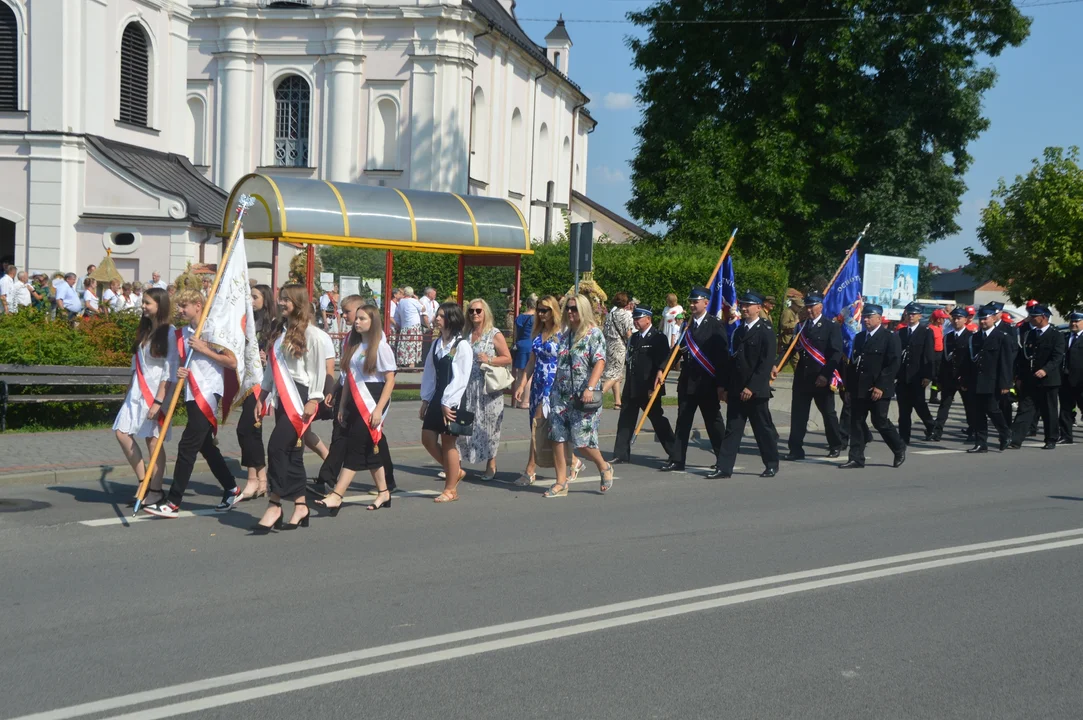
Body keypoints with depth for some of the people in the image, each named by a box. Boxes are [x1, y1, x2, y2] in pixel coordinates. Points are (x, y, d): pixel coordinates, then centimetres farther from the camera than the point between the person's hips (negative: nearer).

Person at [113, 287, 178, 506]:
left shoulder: (169, 333, -10)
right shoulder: (144, 330, 14)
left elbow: (170, 371, -14)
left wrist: (158, 401, -19)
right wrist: (129, 390, 16)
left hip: (156, 391, -8)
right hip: (137, 390, 8)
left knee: (153, 439, -3)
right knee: (122, 432, -1)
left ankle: (156, 490, 5)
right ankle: (143, 481, 9)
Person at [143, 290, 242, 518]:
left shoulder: (213, 330, -8)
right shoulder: (183, 333, 12)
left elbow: (232, 362, -10)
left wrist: (204, 350, -14)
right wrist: (179, 372, -2)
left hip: (209, 393, -8)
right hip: (192, 394, 8)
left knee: (187, 446, -11)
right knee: (206, 446, 14)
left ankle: (173, 502, -11)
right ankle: (231, 490, 28)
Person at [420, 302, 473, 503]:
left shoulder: (462, 346, -13)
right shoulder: (436, 344, 10)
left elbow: (460, 378, -16)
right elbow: (429, 373, 12)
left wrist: (448, 403, -18)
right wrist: (425, 399, 8)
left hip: (452, 401, -7)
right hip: (436, 398, 7)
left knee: (448, 442, 0)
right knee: (428, 439, 6)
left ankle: (451, 489, 12)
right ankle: (455, 471, 25)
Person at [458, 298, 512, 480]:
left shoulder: (495, 335, -1)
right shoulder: (466, 335, 13)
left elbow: (507, 358, -3)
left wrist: (489, 360, -16)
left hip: (488, 389, -4)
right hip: (467, 388, 4)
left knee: (488, 426, -1)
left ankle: (491, 465, 10)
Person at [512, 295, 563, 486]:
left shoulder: (561, 334, -8)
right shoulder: (538, 333, 14)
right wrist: (522, 384, 12)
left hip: (553, 384, -8)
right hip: (537, 384, 8)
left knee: (538, 426, -12)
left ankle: (530, 471, -8)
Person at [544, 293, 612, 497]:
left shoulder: (593, 333, -5)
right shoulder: (566, 334, 15)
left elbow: (600, 362, -16)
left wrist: (590, 388, -27)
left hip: (583, 397, -7)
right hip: (561, 395, 7)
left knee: (581, 439, -7)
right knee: (558, 437, 0)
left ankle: (604, 467, 21)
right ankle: (561, 483, 5)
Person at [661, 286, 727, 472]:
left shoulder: (715, 325, -7)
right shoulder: (686, 324, 11)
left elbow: (722, 355, -10)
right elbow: (678, 349, 13)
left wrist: (721, 383, -14)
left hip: (707, 383, -5)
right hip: (687, 382, 5)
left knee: (713, 422, 6)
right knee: (683, 421, 4)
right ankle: (677, 460, 6)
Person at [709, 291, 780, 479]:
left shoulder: (766, 331, -8)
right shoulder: (739, 331, 15)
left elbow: (766, 363, -15)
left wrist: (751, 387, -19)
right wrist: (724, 386, 12)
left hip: (756, 391, -6)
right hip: (736, 391, 6)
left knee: (763, 429, 6)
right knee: (732, 429, 3)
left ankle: (772, 465, 20)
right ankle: (724, 467, 2)